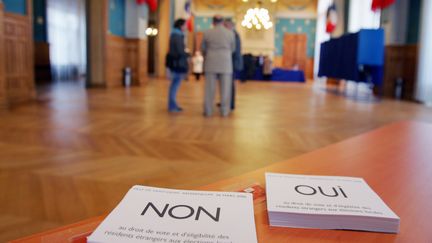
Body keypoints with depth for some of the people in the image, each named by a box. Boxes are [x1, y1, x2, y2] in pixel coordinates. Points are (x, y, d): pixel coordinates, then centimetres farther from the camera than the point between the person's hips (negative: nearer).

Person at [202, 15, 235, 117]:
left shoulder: (207, 33, 0)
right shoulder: (230, 33, 0)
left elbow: (203, 49, 10)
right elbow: (233, 49, 10)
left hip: (211, 63, 1)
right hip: (225, 64, 0)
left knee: (209, 88, 4)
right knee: (225, 89, 5)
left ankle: (208, 111, 6)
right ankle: (224, 111, 7)